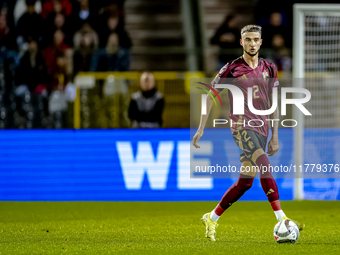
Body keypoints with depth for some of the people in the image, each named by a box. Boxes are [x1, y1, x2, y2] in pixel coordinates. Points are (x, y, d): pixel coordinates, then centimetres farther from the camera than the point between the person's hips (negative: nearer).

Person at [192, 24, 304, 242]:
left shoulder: (269, 69, 11)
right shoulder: (231, 69, -1)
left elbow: (273, 104, 17)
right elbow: (210, 97, 4)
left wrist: (275, 136, 13)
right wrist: (201, 129, 0)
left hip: (261, 129, 5)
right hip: (241, 125, -5)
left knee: (246, 181, 6)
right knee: (265, 167, -25)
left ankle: (212, 219, 21)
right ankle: (281, 220, -30)